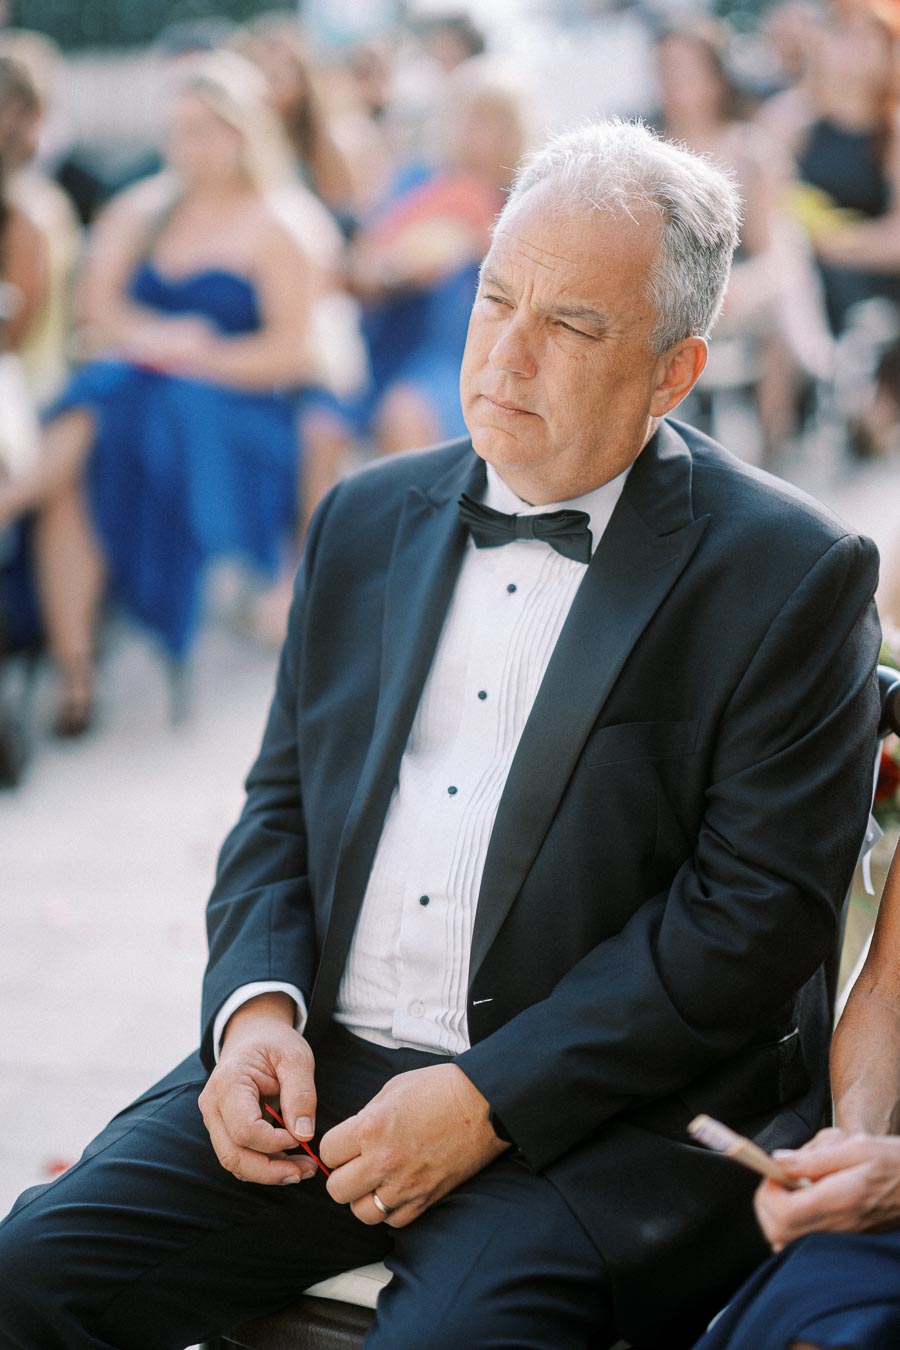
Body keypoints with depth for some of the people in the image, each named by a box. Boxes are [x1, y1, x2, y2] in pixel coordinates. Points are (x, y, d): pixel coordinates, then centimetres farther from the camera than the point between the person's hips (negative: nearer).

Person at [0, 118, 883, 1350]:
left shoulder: (789, 577, -6)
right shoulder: (369, 520, 13)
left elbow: (759, 907, -11)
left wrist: (487, 1101, -16)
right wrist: (256, 1005, -3)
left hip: (606, 1118, -5)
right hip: (320, 1066, 5)